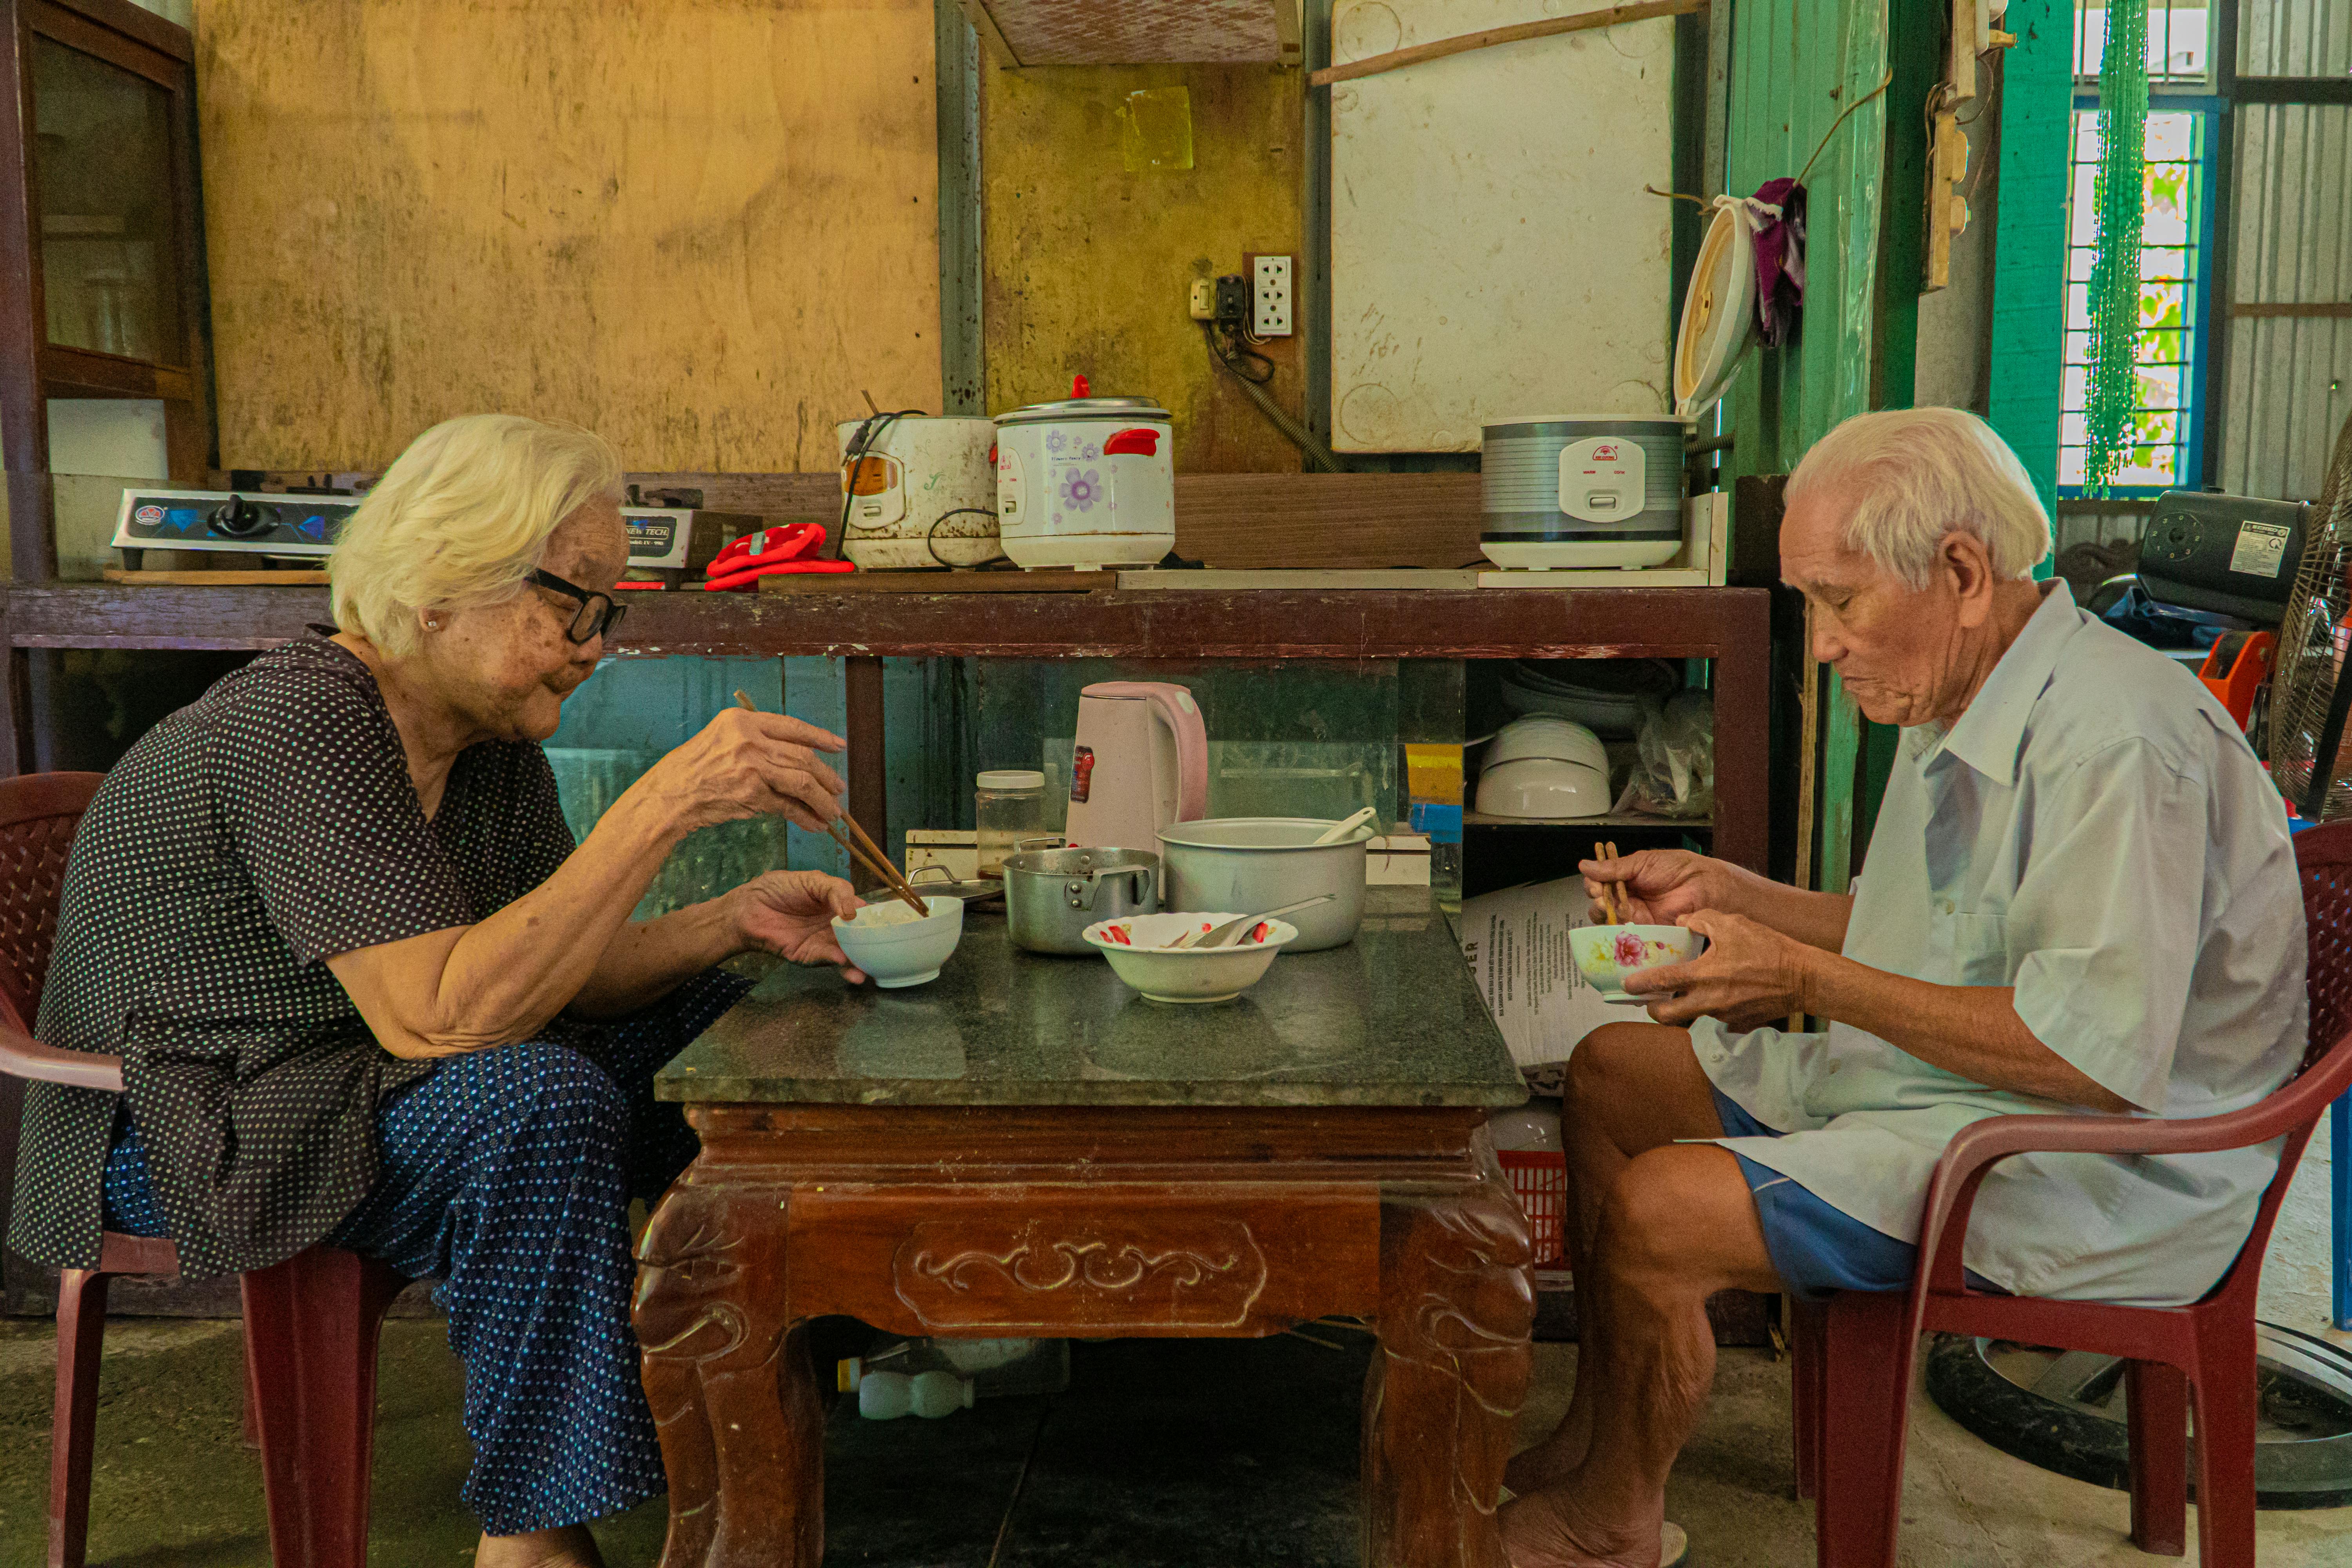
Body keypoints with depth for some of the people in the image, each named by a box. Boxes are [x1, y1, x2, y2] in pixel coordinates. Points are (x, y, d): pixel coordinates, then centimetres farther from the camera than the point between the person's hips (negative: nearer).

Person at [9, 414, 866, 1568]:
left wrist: (733, 922, -15)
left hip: (346, 1089, 9)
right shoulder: (299, 726, -26)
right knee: (535, 1101, -33)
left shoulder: (491, 741, 1)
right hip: (184, 1135, -9)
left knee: (714, 1018, 4)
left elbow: (551, 974, 2)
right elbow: (443, 1014, -35)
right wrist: (662, 806, -39)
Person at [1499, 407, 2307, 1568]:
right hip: (1931, 1085, 11)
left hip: (2087, 1175, -11)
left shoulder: (2114, 739, -25)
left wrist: (1806, 977, -26)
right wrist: (1726, 892, 7)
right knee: (1610, 1074, 11)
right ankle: (1598, 1436, 18)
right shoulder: (1962, 710, 8)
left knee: (1657, 1212, -23)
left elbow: (2100, 1054, -31)